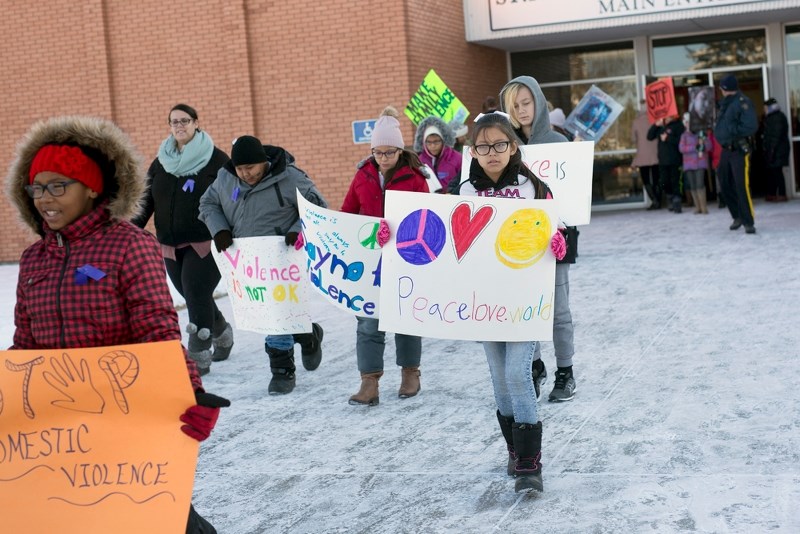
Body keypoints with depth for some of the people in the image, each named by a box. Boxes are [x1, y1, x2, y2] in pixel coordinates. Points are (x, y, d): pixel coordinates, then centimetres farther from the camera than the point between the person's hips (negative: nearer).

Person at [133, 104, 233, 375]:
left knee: (196, 294, -13)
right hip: (171, 246, 5)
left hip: (206, 243, -5)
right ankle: (221, 332, 35)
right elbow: (146, 200, 10)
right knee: (193, 297, 10)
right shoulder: (160, 162, 12)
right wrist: (133, 228, -4)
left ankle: (198, 355, -5)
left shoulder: (216, 159, -2)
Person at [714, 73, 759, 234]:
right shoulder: (725, 103, 13)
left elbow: (751, 127, -21)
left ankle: (748, 222, -2)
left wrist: (731, 130, -20)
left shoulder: (743, 103, -13)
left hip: (739, 150, -9)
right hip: (726, 149, 9)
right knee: (725, 186, 12)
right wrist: (719, 133, 4)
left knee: (742, 187, -9)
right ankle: (737, 217, 27)